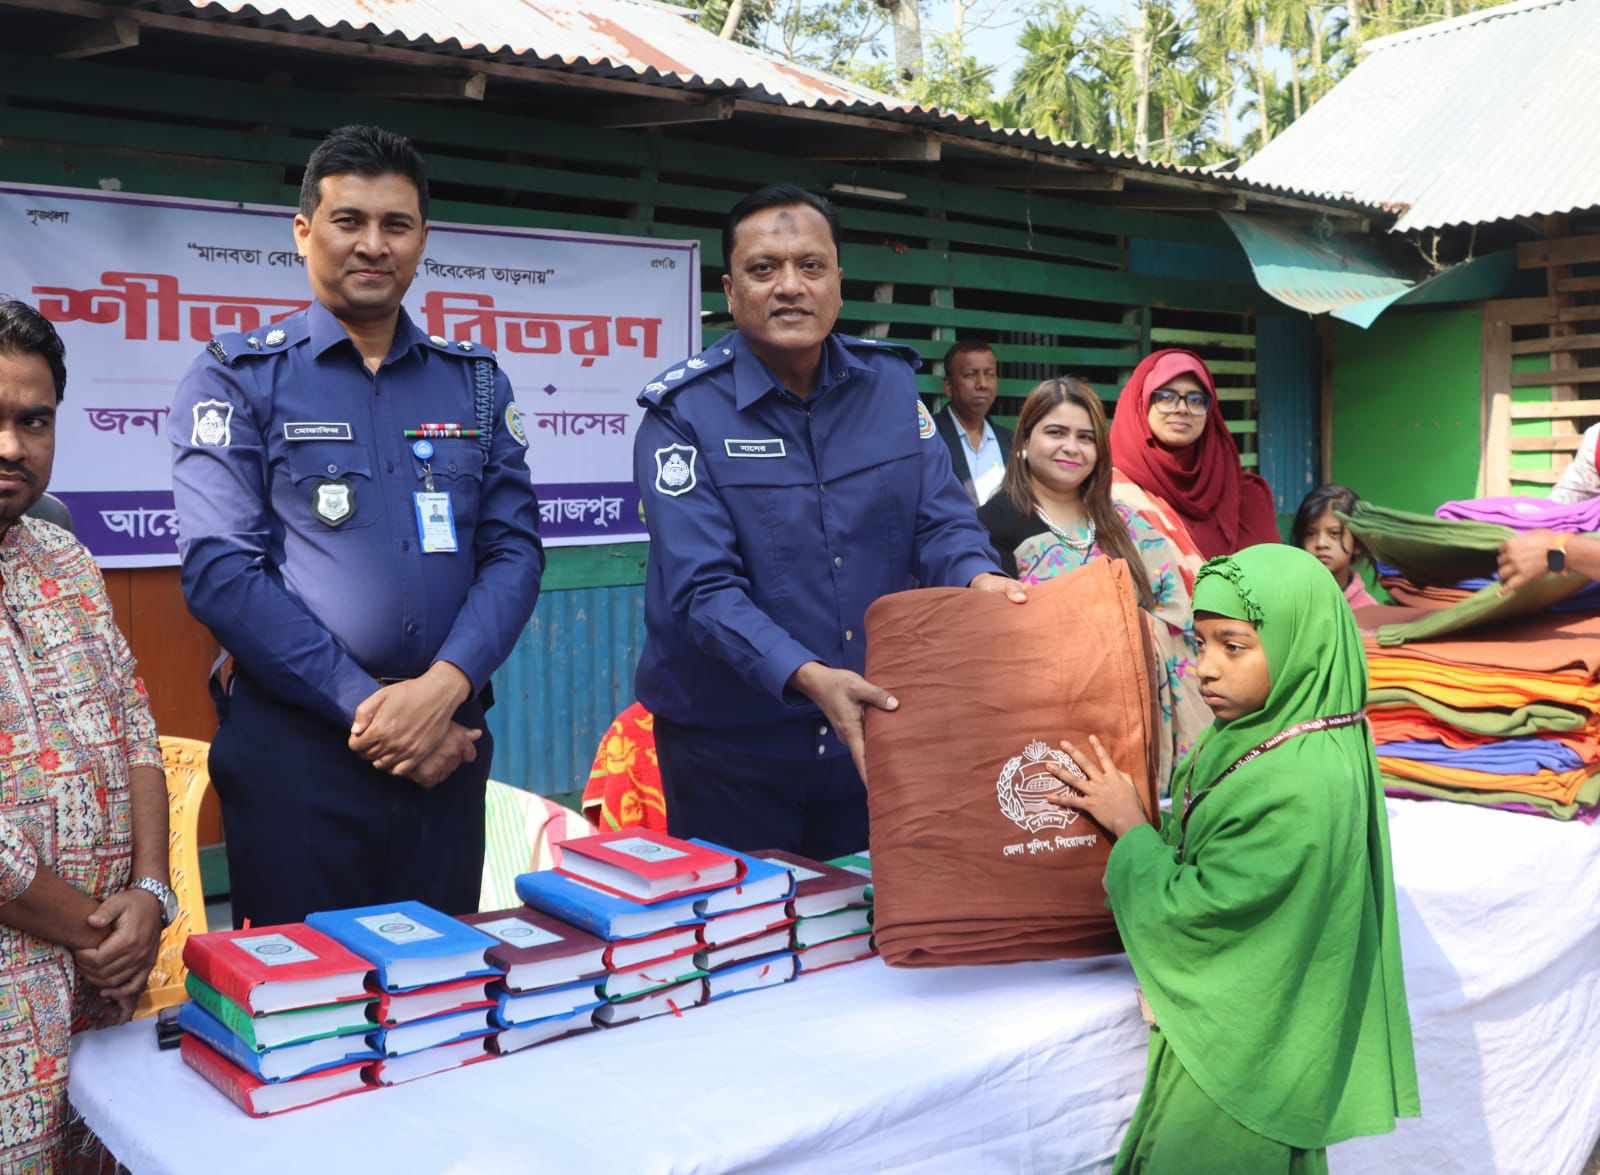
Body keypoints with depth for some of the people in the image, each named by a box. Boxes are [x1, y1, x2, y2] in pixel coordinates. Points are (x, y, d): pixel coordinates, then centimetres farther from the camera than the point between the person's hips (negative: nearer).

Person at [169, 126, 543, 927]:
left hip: (446, 744, 4)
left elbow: (514, 550, 3)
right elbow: (220, 568, -10)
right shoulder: (240, 376, 0)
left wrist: (444, 688, -14)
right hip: (293, 748, -3)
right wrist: (365, 708, -15)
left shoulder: (476, 383, 10)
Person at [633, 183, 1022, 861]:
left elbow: (940, 520, -2)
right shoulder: (682, 413, -13)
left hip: (876, 731, 4)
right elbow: (704, 589, -21)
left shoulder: (891, 382, 1)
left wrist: (979, 579, -25)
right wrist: (808, 678, -36)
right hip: (730, 748, -4)